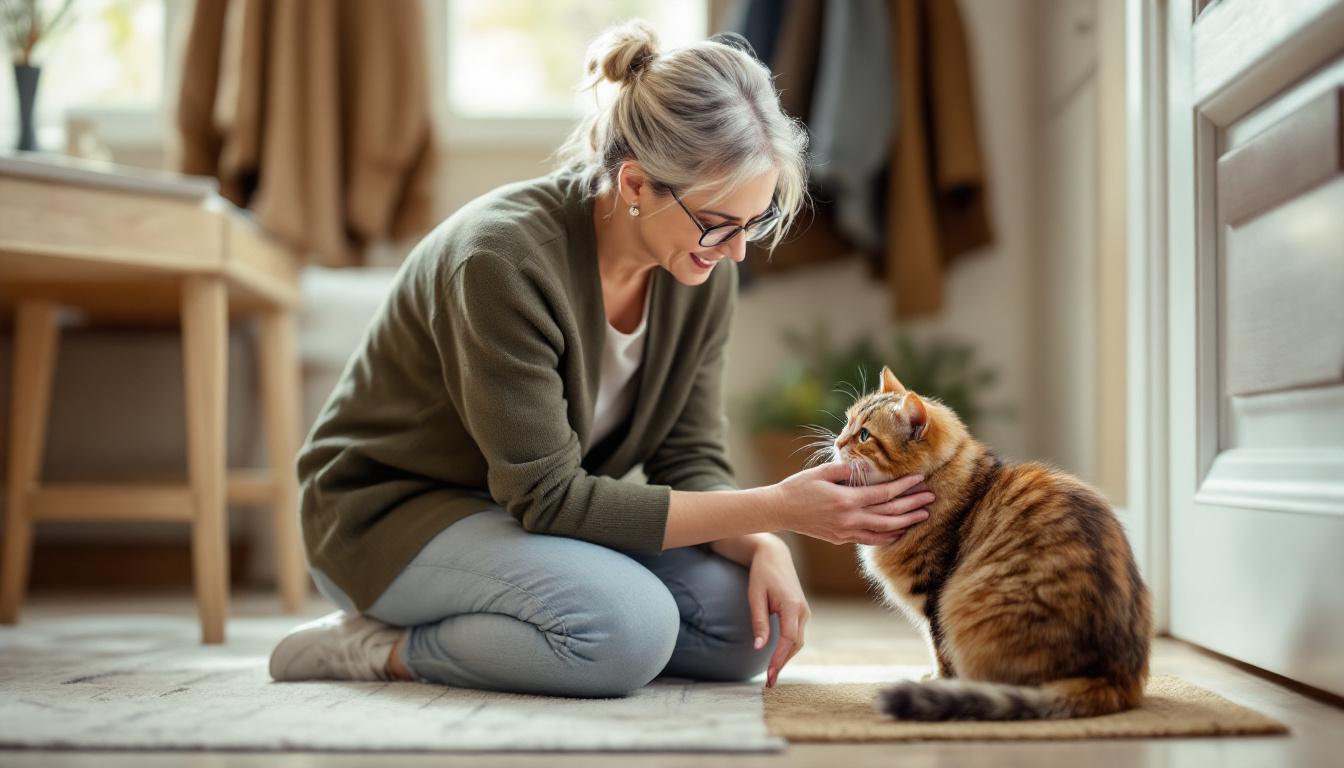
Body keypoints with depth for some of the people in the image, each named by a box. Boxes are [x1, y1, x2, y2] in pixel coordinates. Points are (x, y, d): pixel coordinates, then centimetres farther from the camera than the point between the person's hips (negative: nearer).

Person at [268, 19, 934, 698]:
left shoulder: (702, 267, -9)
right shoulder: (505, 257, -30)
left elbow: (690, 462, -3)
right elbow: (548, 497, -29)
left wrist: (761, 548, -25)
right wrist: (776, 508, -31)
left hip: (535, 509, 8)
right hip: (393, 511, -7)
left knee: (750, 624, -12)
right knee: (628, 629, -32)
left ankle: (469, 628, 1)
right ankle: (383, 647, -10)